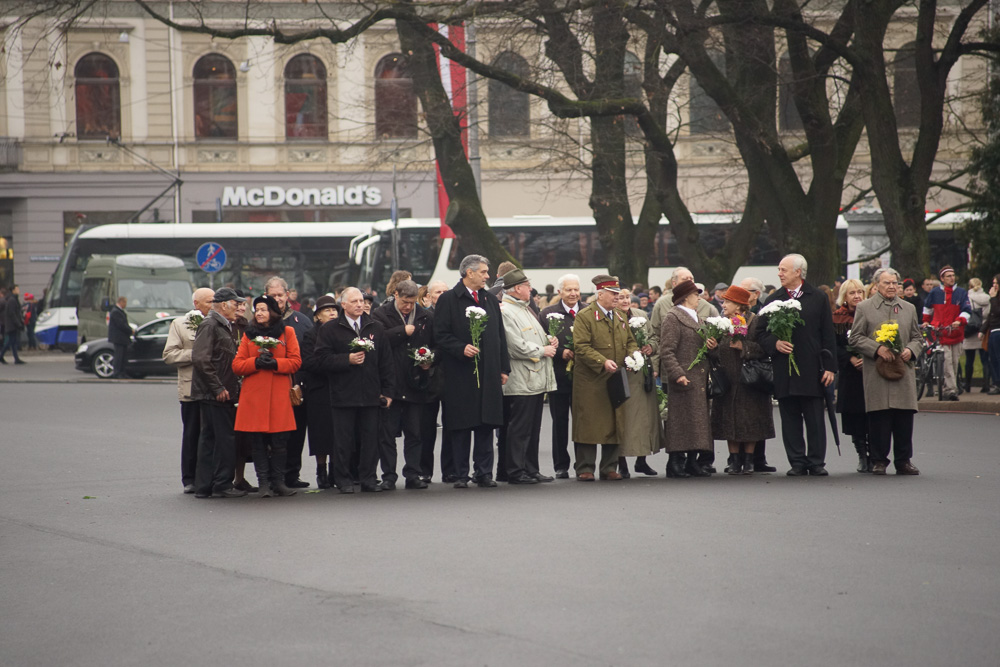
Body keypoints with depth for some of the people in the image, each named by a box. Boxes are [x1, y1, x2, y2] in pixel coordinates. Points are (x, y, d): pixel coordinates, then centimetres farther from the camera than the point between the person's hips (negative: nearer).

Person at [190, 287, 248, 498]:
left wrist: (232, 387, 17)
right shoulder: (209, 325, -12)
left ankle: (204, 486, 12)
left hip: (220, 393, 10)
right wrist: (218, 388, -20)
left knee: (210, 439, 10)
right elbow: (200, 359, -21)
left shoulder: (222, 326, 20)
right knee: (225, 439, -8)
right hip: (214, 394, -10)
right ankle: (221, 485, -4)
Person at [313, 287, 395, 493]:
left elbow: (386, 362, 11)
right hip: (343, 395, -2)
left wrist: (388, 391, 6)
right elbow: (322, 359, -4)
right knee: (343, 440, 1)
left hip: (370, 395, 2)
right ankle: (343, 480, 8)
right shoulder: (330, 329, 3)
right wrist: (347, 359, -15)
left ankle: (368, 479, 10)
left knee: (370, 438, 3)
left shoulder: (376, 329, 12)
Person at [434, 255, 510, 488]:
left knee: (486, 425, 3)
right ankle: (461, 475, 6)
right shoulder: (448, 300, -2)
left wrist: (503, 368, 12)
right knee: (461, 426, -1)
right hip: (460, 374, -4)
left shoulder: (490, 300, 15)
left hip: (488, 374, 5)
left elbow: (500, 336, 17)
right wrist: (462, 348, -21)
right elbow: (441, 335, -6)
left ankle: (484, 473, 9)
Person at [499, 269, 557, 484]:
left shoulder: (525, 309, 19)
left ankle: (531, 469, 19)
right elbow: (517, 347, -20)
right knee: (519, 428, -6)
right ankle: (515, 472, -1)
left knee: (533, 428, 13)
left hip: (537, 380, 10)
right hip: (520, 383, -10)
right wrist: (543, 351, -10)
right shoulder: (505, 311, -13)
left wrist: (549, 339, 10)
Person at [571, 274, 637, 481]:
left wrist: (633, 355, -1)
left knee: (613, 424, 7)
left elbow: (630, 341, 21)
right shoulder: (584, 317, -6)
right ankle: (585, 468, 2)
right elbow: (581, 347, -14)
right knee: (589, 425, -4)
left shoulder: (620, 316, 16)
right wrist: (603, 362, -23)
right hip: (590, 382, -6)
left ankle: (609, 468, 15)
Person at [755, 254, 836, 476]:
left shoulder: (818, 299, 5)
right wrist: (774, 343, -8)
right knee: (790, 419, 3)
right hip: (784, 371, 2)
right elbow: (761, 333, 13)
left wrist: (829, 366, -2)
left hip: (812, 370, -2)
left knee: (815, 420, 0)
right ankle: (797, 462, 9)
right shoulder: (773, 300, 10)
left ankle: (816, 462, 6)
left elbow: (828, 335, 4)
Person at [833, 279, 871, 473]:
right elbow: (834, 346, 2)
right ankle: (862, 456, 12)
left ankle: (874, 457, 0)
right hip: (849, 374, 1)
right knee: (854, 418, 1)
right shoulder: (837, 318, 6)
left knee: (871, 418, -7)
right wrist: (851, 359, -11)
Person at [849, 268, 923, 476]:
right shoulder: (864, 308, 6)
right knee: (879, 418, -4)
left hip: (903, 371, 3)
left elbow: (917, 337, 19)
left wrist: (911, 350, -2)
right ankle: (879, 460, 4)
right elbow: (856, 338, 1)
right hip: (876, 374, -3)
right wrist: (878, 349, -13)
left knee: (904, 417, 0)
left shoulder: (909, 309, 17)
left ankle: (903, 460, 9)